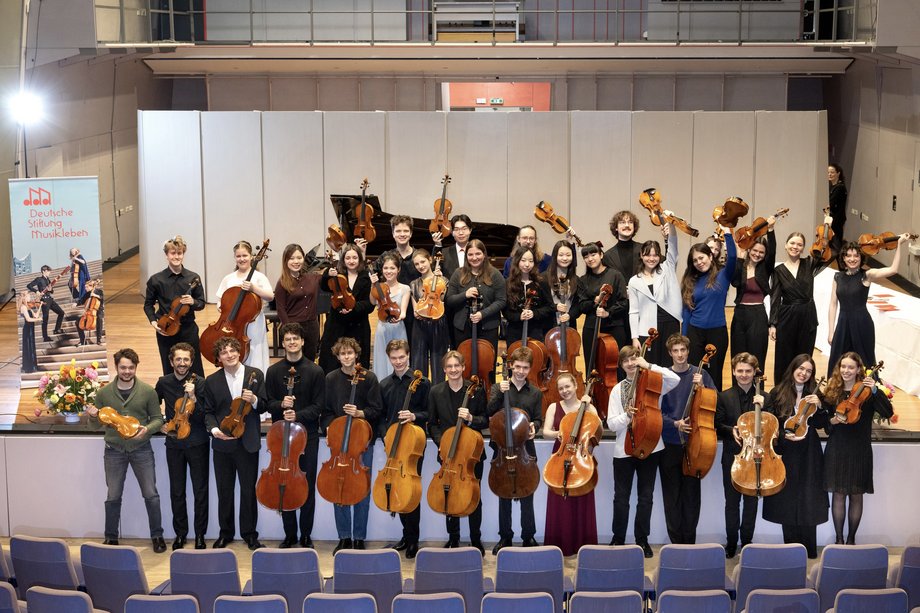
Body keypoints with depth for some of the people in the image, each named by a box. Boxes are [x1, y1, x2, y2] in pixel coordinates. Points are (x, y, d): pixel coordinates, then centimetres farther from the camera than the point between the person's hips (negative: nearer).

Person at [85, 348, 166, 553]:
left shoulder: (147, 391, -6)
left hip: (141, 449, -1)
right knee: (113, 497, 9)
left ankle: (157, 536, 16)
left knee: (151, 494, 2)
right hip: (114, 450, 1)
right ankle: (111, 538, 23)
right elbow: (97, 421, 9)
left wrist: (147, 429, -20)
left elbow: (158, 419, 0)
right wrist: (93, 416, -15)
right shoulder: (104, 393, -1)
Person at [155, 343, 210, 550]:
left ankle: (200, 534, 12)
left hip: (197, 444, -2)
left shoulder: (200, 383, -7)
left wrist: (193, 398, -25)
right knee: (177, 492, 7)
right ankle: (180, 533, 20)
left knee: (200, 491, 2)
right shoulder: (164, 383, 2)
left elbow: (204, 416, -12)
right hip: (174, 444, 2)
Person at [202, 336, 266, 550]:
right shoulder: (212, 381, 3)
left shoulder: (255, 374, 0)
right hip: (223, 443, 1)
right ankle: (225, 532, 22)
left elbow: (265, 404, 3)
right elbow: (208, 411, 6)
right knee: (224, 490, 9)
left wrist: (254, 400, -18)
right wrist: (214, 429, -12)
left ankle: (249, 533, 17)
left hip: (248, 442, -1)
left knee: (249, 490, 6)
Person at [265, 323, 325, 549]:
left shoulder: (315, 371, 0)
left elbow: (318, 406, -3)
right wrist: (281, 405, -16)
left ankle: (306, 535, 10)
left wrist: (297, 415, -18)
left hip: (307, 434, -2)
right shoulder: (274, 371, 6)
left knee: (307, 486, 1)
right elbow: (268, 403, 5)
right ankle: (289, 534, 14)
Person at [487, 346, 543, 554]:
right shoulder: (498, 388, 3)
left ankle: (529, 536, 16)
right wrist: (500, 394, -21)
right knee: (504, 495, 7)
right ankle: (505, 537, 17)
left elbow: (538, 420, 8)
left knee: (526, 495, 4)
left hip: (525, 450, 0)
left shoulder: (536, 393, 6)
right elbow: (489, 412, -9)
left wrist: (534, 426, -14)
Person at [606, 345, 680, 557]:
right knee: (621, 497, 6)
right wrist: (627, 416, -20)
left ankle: (642, 539, 17)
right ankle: (618, 538, 18)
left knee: (646, 497, 7)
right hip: (624, 450, 1)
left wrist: (649, 366, -17)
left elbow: (675, 379, -18)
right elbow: (611, 424, -1)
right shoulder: (618, 389, 4)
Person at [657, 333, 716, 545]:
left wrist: (702, 387, -15)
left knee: (692, 493, 4)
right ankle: (676, 541, 14)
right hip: (669, 444, 0)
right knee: (672, 495, 4)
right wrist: (675, 423, -15)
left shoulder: (700, 375, 2)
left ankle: (689, 540, 14)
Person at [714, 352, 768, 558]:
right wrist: (731, 431, -19)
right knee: (732, 501, 6)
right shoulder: (724, 397, 1)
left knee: (751, 501, 7)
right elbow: (718, 426, 1)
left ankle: (747, 542, 17)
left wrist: (762, 407, -14)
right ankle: (731, 543, 14)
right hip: (732, 456, -1)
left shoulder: (763, 397, 3)